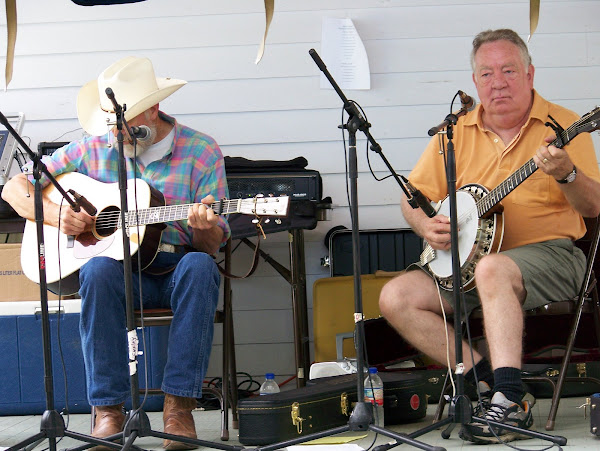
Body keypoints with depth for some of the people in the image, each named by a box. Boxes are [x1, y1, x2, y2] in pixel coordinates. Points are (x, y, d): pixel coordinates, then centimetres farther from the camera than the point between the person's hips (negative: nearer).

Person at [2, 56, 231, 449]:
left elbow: (211, 246, -1)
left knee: (200, 266, -36)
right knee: (98, 270, -35)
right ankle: (108, 409, -31)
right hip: (121, 270, 1)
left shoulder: (202, 153, 0)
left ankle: (180, 405, -35)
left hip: (176, 273, -1)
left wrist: (202, 228, -25)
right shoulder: (95, 149, 5)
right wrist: (57, 215, -10)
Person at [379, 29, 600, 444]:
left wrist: (566, 174, -31)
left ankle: (510, 402, -41)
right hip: (467, 257, 6)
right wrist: (426, 226, -8)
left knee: (492, 270, -39)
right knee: (396, 298, -15)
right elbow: (415, 195, 15)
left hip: (549, 254, -6)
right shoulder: (457, 131, 11)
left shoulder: (562, 125, -2)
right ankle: (488, 380, -14)